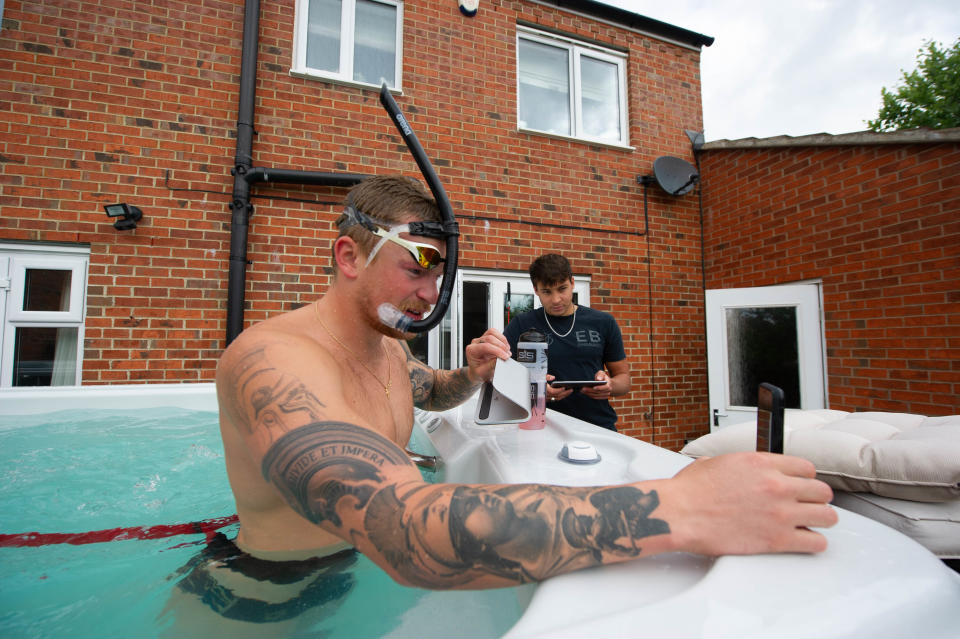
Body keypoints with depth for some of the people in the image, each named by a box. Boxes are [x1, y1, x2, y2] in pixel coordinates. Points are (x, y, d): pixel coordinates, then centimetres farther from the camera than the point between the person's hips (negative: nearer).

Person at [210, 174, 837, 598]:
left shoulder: (388, 347, -3)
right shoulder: (270, 360, -32)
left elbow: (432, 394, 19)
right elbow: (410, 531, -45)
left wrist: (471, 376, -6)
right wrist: (680, 510, -46)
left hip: (350, 567, 6)